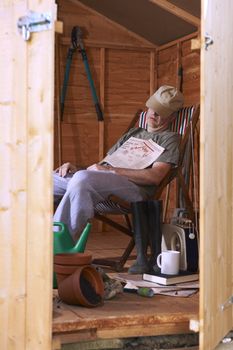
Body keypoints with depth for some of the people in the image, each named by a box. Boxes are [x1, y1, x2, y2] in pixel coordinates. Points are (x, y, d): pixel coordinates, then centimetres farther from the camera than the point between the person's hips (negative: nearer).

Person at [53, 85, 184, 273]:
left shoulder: (170, 138, 14)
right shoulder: (133, 133, 35)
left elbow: (155, 176, -6)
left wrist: (110, 170, -12)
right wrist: (76, 168, 10)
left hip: (133, 187, -7)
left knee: (82, 178, -37)